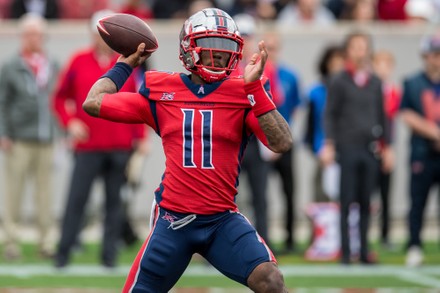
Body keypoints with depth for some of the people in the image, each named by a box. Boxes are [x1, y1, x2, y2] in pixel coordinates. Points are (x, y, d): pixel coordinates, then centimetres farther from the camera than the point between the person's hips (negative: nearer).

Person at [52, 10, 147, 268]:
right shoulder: (79, 62, 4)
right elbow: (60, 98, 11)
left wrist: (140, 138, 2)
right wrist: (70, 122, -5)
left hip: (120, 147, 1)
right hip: (88, 146, -1)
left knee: (114, 201, 4)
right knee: (76, 199, -4)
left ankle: (110, 254, 9)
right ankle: (63, 253, 0)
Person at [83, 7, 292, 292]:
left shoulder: (243, 94, 1)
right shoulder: (161, 91, 5)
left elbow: (282, 143, -12)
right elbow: (93, 103, 9)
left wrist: (255, 87, -17)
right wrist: (125, 65, 15)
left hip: (224, 221, -1)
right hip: (173, 219, 1)